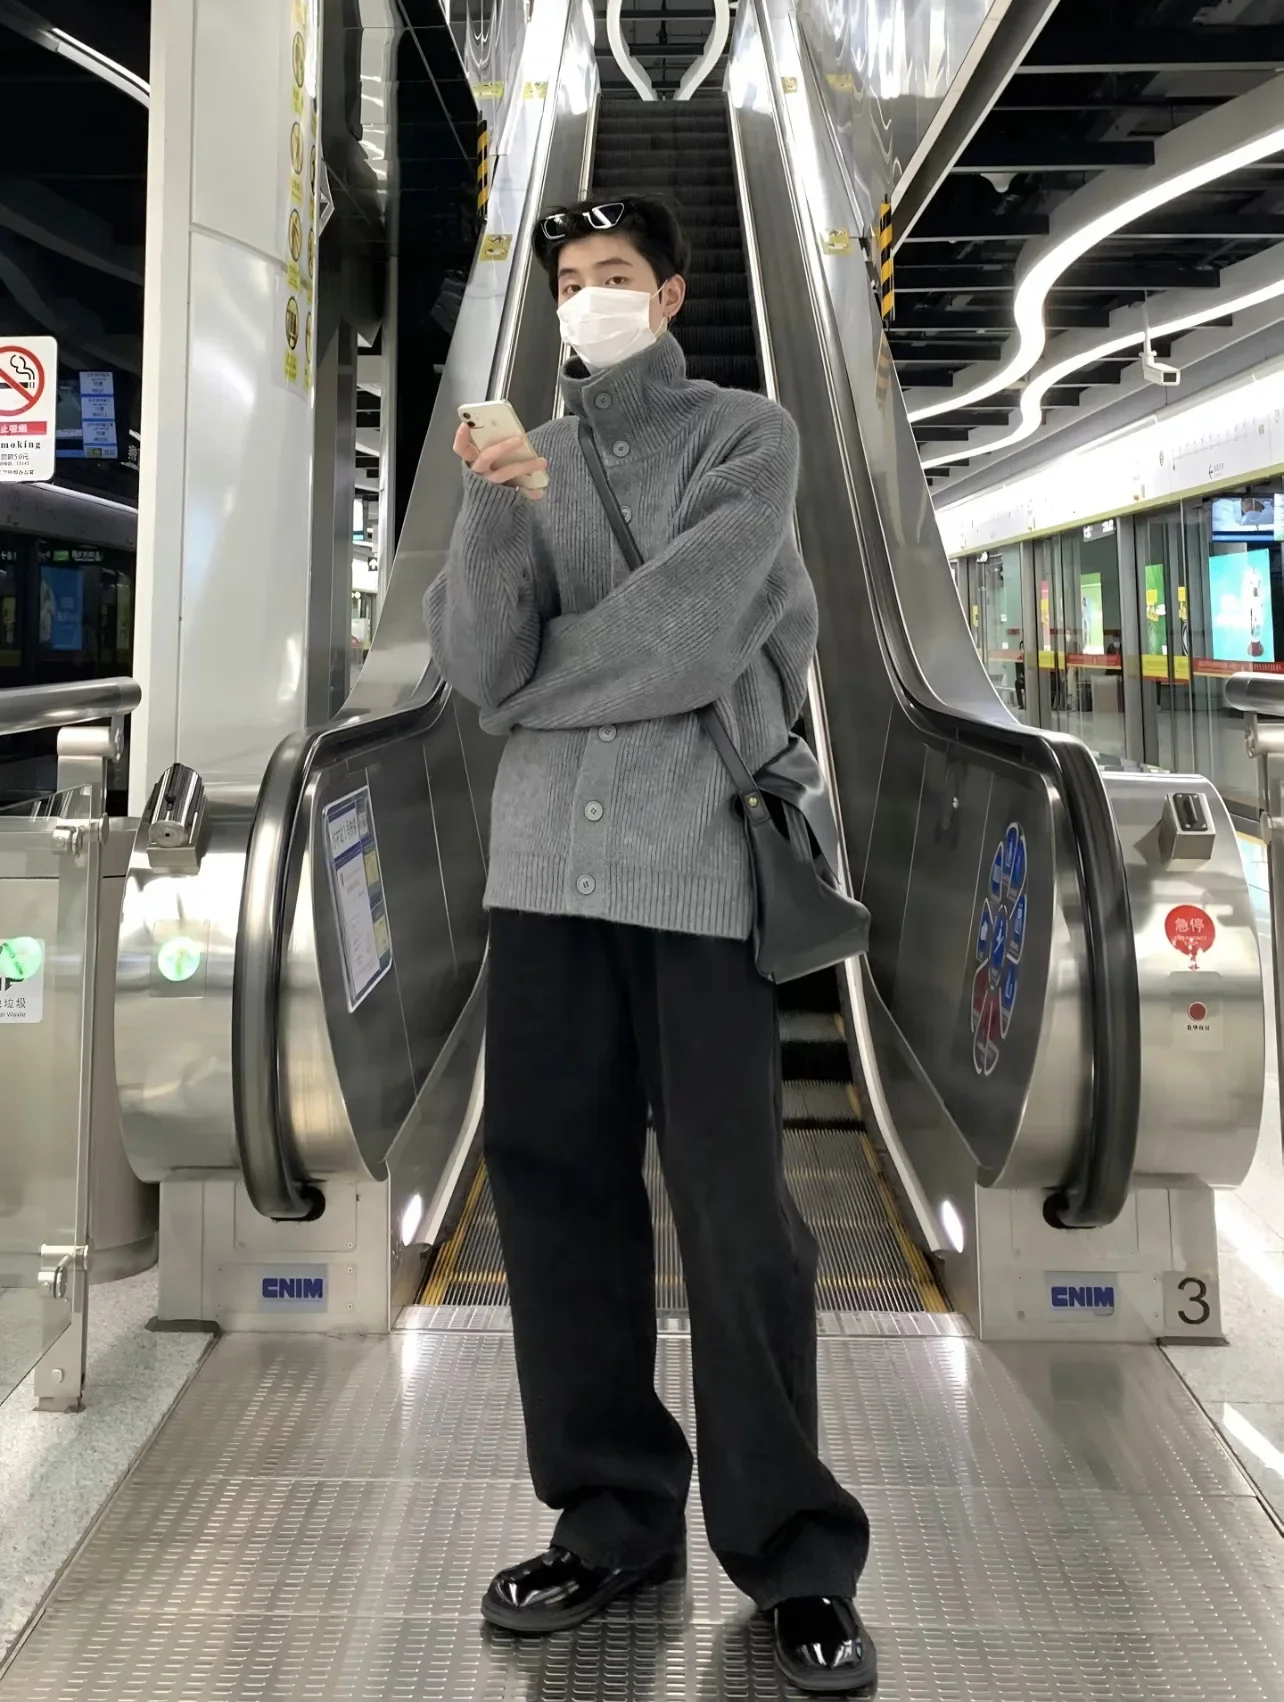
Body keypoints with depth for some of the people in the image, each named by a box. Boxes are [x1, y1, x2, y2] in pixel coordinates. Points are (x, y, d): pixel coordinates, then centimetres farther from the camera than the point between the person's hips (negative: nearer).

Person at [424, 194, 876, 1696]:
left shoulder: (748, 436, 6)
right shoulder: (532, 456, 16)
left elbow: (684, 630, -9)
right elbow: (474, 666, 2)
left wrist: (531, 686, 2)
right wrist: (489, 513, -13)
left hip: (701, 865, -4)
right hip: (546, 869, 4)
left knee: (735, 1213, -2)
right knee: (554, 1186, 6)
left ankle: (793, 1555, 12)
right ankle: (614, 1517, 21)